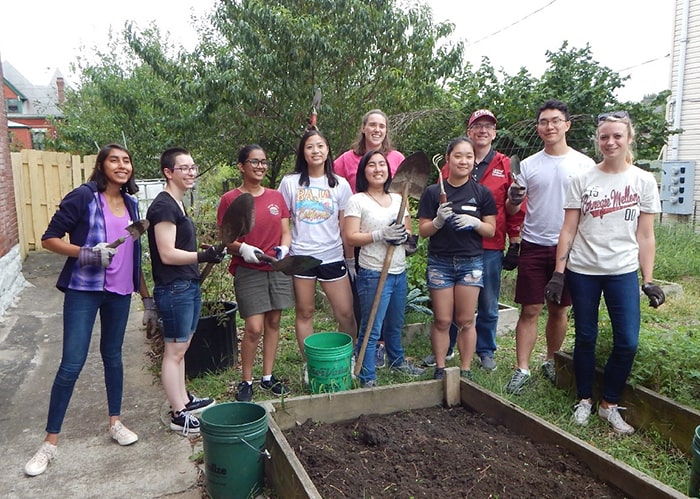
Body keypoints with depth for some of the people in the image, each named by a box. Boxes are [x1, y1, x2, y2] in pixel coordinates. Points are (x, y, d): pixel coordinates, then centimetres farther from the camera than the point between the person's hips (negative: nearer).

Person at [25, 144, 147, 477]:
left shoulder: (131, 204, 9)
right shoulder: (83, 197, -9)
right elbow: (49, 239, -8)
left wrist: (145, 293, 17)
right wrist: (86, 253, -23)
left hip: (119, 291, 5)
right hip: (84, 289, -5)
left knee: (113, 355, 15)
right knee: (72, 364, -3)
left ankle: (115, 423, 29)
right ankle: (50, 442, 12)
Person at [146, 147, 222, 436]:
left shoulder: (177, 205, 15)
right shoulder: (163, 206, -15)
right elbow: (167, 254, -21)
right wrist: (202, 256, -31)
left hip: (188, 285, 10)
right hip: (174, 289, -10)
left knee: (180, 348, 18)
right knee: (174, 351, -1)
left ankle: (183, 400, 30)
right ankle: (179, 416, 9)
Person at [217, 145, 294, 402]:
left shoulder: (276, 197, 8)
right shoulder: (229, 199, -3)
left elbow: (286, 232, 9)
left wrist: (284, 248, -11)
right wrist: (243, 248, -22)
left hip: (278, 268, 4)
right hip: (248, 271, -4)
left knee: (273, 322, 9)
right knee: (254, 328, -8)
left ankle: (268, 376, 24)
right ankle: (246, 381, 11)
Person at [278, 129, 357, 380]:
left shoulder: (340, 184, 4)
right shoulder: (290, 182, 2)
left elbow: (345, 225, 7)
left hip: (332, 256, 1)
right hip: (299, 256, 0)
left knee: (346, 314, 0)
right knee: (304, 313, 9)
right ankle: (309, 364, 23)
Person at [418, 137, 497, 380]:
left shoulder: (482, 193, 3)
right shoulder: (433, 192, 0)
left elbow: (491, 230, 4)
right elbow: (423, 231, 1)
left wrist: (474, 223, -16)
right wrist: (438, 221, -19)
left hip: (471, 262, 1)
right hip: (440, 262, 0)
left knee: (465, 321, 5)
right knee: (441, 321, 4)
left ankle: (465, 371, 18)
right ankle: (440, 370, 18)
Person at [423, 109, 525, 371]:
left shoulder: (506, 167, 3)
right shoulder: (451, 165, 6)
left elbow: (516, 209, 3)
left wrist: (515, 244, 0)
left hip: (490, 249, -1)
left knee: (488, 305, 9)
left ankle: (485, 351, 27)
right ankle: (445, 348, 26)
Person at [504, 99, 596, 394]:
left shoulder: (584, 164, 2)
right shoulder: (528, 165, 4)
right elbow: (511, 209, 5)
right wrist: (514, 199, -17)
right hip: (534, 246, 0)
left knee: (559, 310, 11)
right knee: (529, 310, 0)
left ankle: (551, 362, 29)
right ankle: (522, 370, 5)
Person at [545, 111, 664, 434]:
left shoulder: (644, 181, 3)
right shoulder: (582, 181, 1)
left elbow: (645, 237, 4)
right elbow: (568, 231, 0)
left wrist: (649, 280, 0)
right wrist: (558, 274, -5)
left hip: (623, 272, 1)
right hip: (583, 271, 0)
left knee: (627, 342, -3)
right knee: (586, 338, 8)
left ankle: (609, 404, 18)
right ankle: (585, 399, 26)